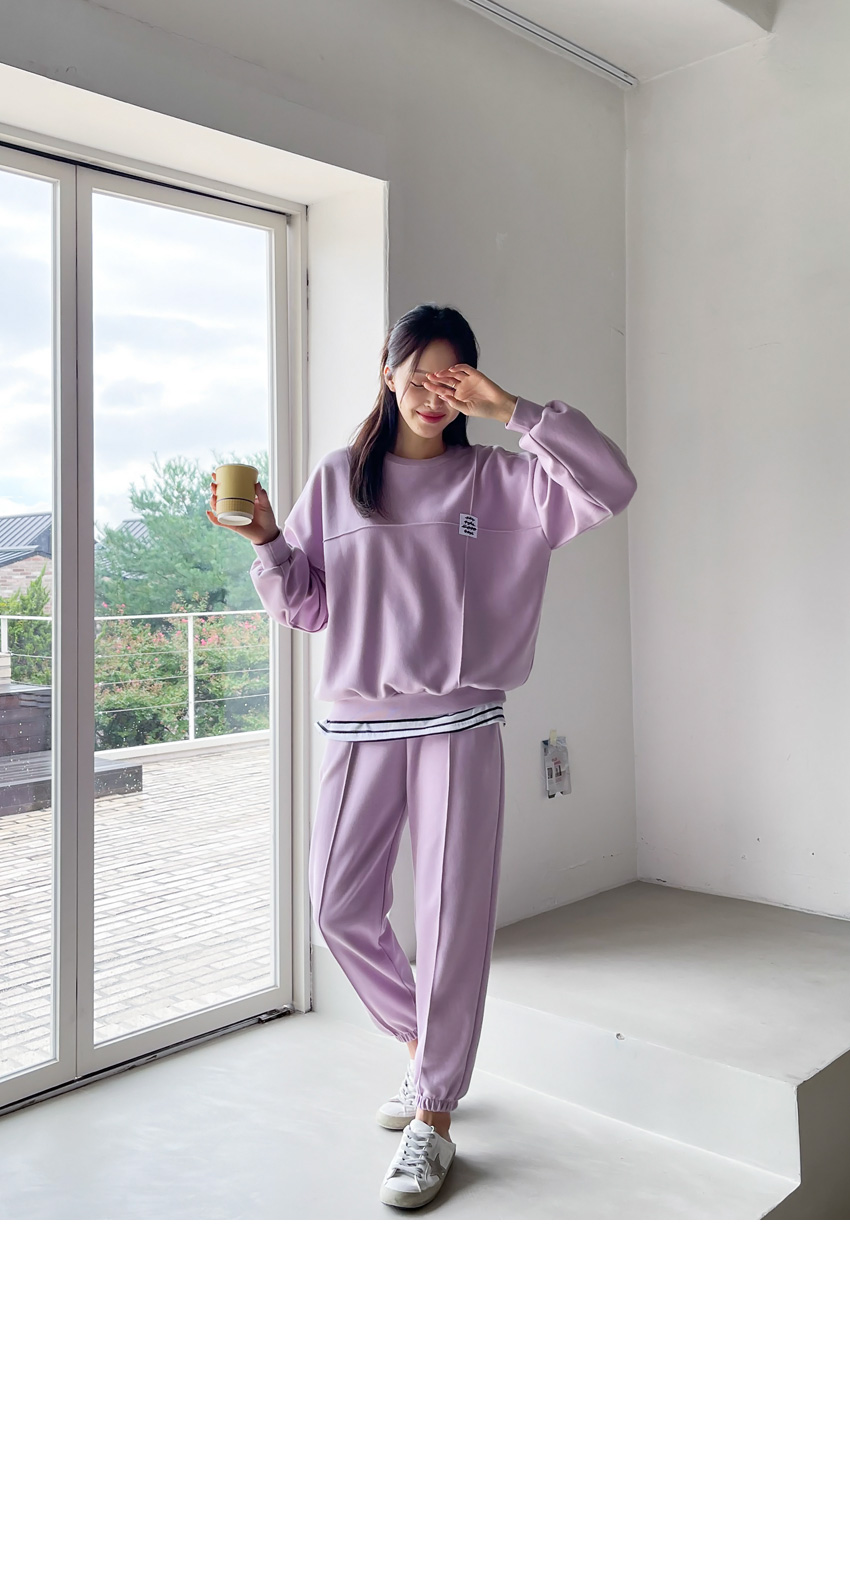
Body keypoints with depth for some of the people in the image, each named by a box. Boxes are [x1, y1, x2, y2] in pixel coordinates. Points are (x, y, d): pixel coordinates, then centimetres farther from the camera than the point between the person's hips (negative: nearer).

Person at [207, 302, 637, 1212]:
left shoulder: (496, 480, 6)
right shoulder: (337, 479, 10)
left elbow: (610, 488, -7)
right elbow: (307, 607, 11)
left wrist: (512, 411, -10)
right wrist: (265, 541, -7)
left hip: (459, 725, -2)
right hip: (358, 725, 3)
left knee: (452, 917, -2)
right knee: (339, 907, 3)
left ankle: (434, 1118, 10)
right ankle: (422, 1039, 30)